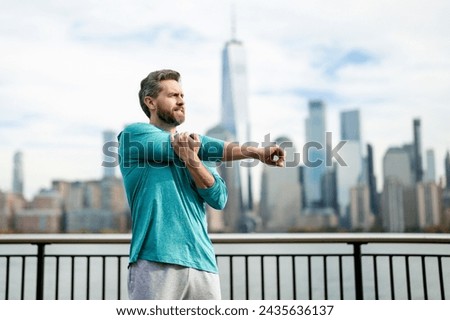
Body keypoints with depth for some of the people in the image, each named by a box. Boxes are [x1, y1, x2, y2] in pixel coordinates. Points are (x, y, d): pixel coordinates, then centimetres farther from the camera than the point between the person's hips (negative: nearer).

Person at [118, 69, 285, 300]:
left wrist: (192, 162, -13)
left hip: (203, 263, 5)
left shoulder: (194, 149, 20)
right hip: (156, 261, -5)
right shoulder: (134, 134, 4)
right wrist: (255, 152, -10)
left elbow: (219, 199, 3)